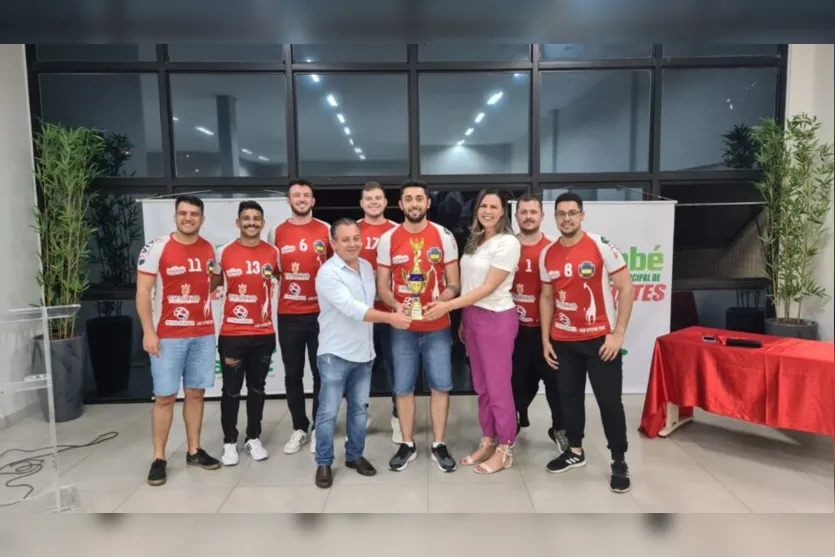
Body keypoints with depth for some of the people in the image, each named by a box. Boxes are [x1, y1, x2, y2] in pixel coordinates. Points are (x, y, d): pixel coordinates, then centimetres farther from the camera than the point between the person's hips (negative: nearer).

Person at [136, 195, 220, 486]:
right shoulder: (156, 248, -7)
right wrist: (148, 331, -13)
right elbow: (143, 292, -8)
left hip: (204, 334, 4)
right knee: (165, 397, 1)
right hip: (168, 335, -4)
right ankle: (159, 459, 14)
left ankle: (194, 451, 23)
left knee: (196, 393, 11)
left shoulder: (210, 249, 6)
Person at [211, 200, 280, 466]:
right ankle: (229, 442, 21)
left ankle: (253, 438, 27)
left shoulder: (273, 252, 1)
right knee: (231, 390, 6)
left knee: (257, 388, 13)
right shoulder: (224, 252, -3)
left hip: (264, 333, 2)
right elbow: (213, 285, 7)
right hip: (232, 333, -1)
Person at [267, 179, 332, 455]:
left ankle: (319, 428, 21)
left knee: (321, 372, 7)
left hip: (320, 313, -1)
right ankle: (299, 428, 24)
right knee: (293, 374, 10)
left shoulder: (326, 230, 2)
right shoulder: (276, 233, 6)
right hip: (288, 315, 2)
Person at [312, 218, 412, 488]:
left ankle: (355, 455, 32)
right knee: (328, 412, 4)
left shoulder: (367, 267, 6)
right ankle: (323, 463, 20)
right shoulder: (328, 273, -17)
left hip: (364, 352, 7)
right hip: (335, 354, -6)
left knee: (359, 409, 16)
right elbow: (352, 308, -27)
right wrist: (390, 318, -30)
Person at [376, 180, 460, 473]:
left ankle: (439, 445, 23)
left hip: (437, 327, 0)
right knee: (403, 387, 8)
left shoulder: (443, 236, -1)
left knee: (440, 385, 7)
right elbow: (382, 286, 2)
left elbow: (454, 284, 0)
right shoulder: (388, 239, 0)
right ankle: (407, 445, 25)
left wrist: (438, 303, -20)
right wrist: (396, 305, -19)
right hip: (402, 327, 1)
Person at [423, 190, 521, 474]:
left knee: (498, 386, 2)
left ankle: (504, 450, 16)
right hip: (472, 317, 7)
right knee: (481, 385, 14)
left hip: (497, 319, -7)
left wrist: (448, 305, -20)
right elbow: (468, 282, 11)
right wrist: (463, 319, 9)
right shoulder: (474, 241, 11)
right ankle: (487, 442, 26)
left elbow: (489, 287, -17)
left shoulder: (508, 243, -12)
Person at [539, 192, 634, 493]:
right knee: (569, 396, 14)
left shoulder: (600, 245, -9)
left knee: (609, 400, 2)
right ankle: (575, 451, 32)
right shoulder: (547, 254, 4)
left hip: (600, 338, -4)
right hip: (563, 340, 4)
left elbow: (626, 287, -8)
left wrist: (618, 333, -13)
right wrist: (545, 339, 8)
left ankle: (619, 462, 18)